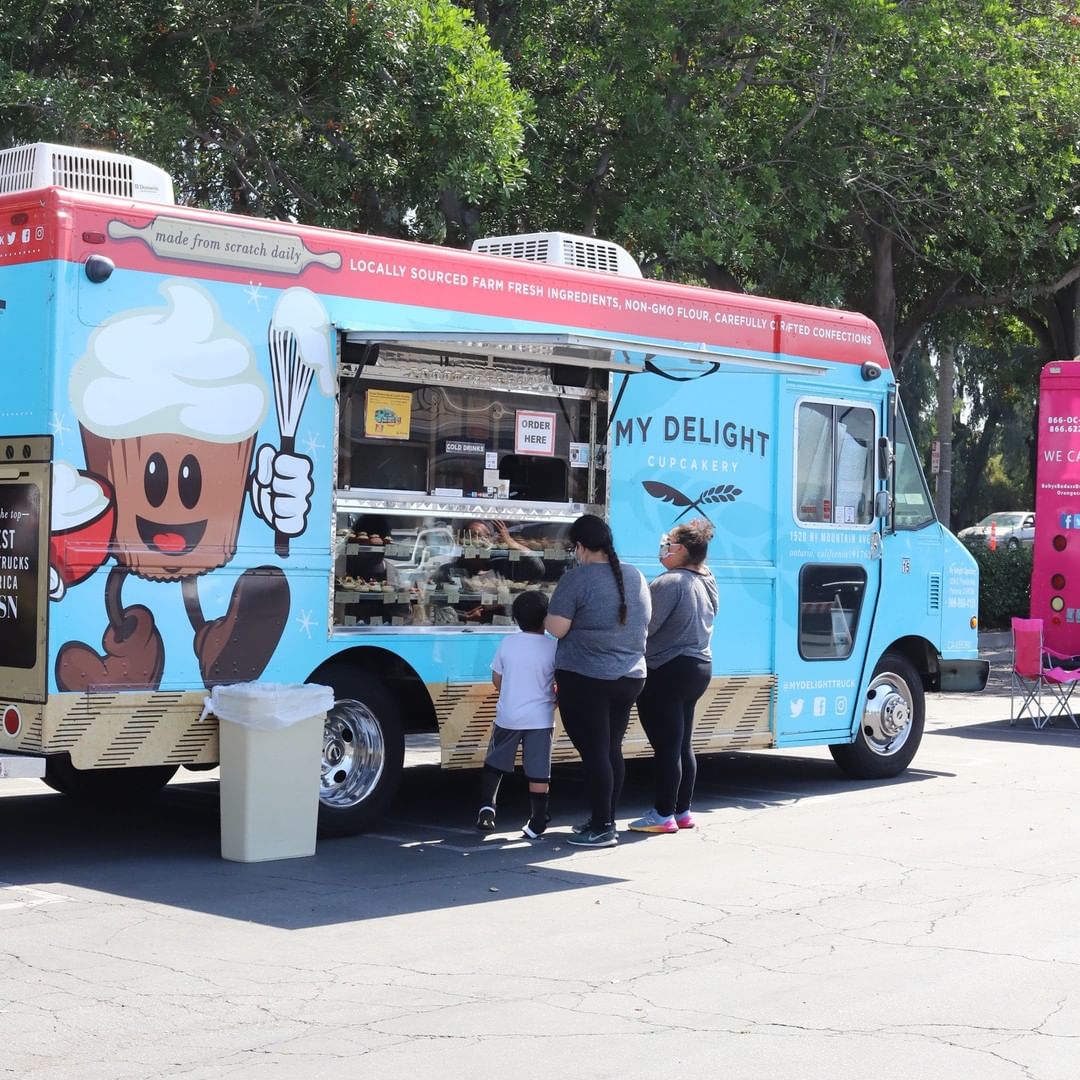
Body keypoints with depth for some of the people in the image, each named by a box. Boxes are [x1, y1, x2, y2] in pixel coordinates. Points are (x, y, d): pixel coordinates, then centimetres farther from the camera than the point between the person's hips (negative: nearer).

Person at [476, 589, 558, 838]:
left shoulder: (506, 643, -2)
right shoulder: (553, 648, -9)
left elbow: (497, 680, 6)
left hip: (508, 716, 2)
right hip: (540, 718, -2)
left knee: (494, 764, 19)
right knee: (538, 772, 1)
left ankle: (486, 808, 9)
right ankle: (537, 822, 2)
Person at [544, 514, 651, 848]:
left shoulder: (577, 579, -13)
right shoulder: (636, 578, 8)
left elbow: (556, 629, -16)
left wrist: (551, 615, 4)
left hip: (585, 679, -7)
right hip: (629, 678, 7)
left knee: (593, 751, -4)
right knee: (612, 749, 14)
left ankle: (603, 828, -4)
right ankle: (605, 819, 21)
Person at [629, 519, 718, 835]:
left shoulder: (671, 583, -17)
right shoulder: (706, 583, 11)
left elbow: (645, 627, -20)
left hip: (669, 672, -9)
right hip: (698, 667, 9)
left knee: (666, 746, -4)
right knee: (683, 745, 14)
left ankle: (664, 815, 0)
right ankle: (682, 811, 20)